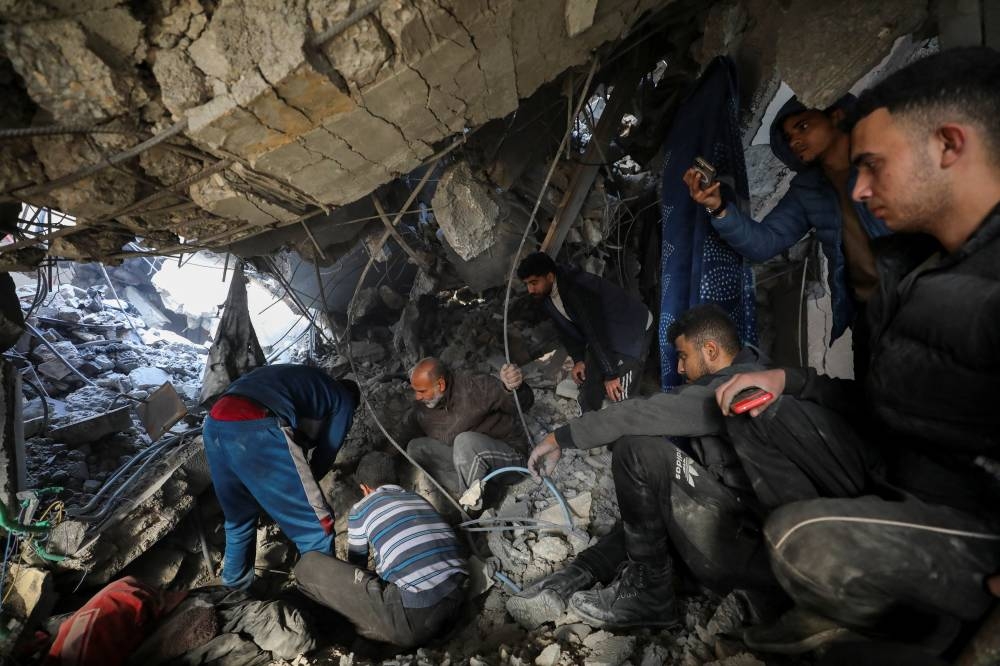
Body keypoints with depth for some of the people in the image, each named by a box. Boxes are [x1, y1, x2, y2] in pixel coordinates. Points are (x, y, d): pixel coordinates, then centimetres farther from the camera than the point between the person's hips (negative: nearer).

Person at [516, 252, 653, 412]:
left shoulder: (575, 290, -34)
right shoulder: (547, 298, -6)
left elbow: (596, 333, -32)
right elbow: (567, 329, 7)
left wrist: (610, 374, -28)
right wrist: (578, 359, 2)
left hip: (634, 329, -8)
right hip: (604, 335, 8)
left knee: (619, 397, -16)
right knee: (588, 394, 7)